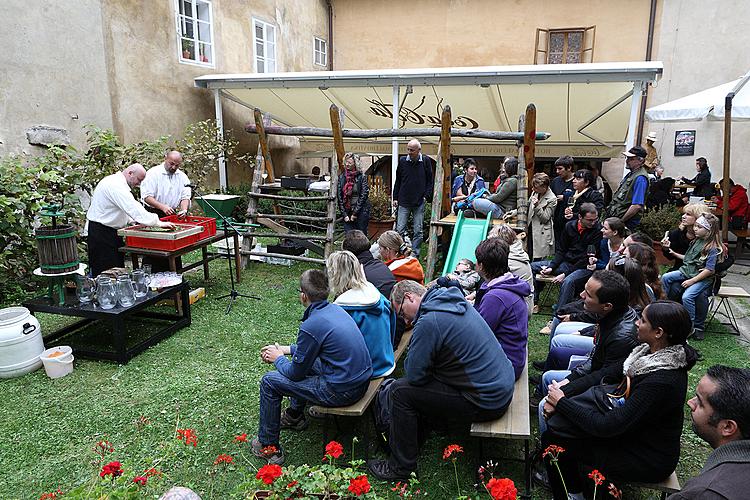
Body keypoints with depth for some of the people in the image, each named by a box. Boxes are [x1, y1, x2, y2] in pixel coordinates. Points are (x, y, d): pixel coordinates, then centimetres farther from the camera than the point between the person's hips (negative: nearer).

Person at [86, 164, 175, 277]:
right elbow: (134, 208, -28)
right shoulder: (116, 186, -22)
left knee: (118, 268, 10)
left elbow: (126, 208, 20)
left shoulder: (118, 183, 13)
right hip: (101, 232, -10)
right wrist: (158, 223, -28)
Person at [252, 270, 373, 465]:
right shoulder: (334, 308, 5)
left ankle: (268, 447, 17)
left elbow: (295, 373, -9)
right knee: (303, 359, 30)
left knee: (269, 382, 3)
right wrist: (287, 349, 20)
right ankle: (294, 416, 43)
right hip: (362, 379, 9)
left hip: (342, 391, -9)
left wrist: (278, 358, 10)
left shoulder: (311, 326, -21)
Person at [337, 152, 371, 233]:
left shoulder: (362, 177, -4)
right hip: (347, 212, 3)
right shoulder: (341, 177, 7)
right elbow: (339, 197, 6)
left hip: (361, 212, -3)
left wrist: (355, 213, -11)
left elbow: (363, 196, -9)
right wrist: (344, 214, -2)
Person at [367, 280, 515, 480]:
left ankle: (401, 467, 11)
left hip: (486, 403, -9)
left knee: (400, 391, -3)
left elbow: (413, 375, -14)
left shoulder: (429, 322, -22)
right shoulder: (456, 301, 8)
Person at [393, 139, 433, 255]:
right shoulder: (403, 161, 3)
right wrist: (395, 198, 7)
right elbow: (398, 181, 11)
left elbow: (430, 181, 5)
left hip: (419, 202, -1)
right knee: (400, 230, 0)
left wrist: (426, 196, -5)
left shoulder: (425, 161, 0)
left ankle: (414, 254, 14)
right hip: (403, 202, 1)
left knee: (418, 231, 5)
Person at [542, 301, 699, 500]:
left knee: (553, 439, -6)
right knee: (555, 422, 1)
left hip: (649, 459, -7)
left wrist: (561, 402, -20)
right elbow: (605, 373, -1)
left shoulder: (663, 381, -34)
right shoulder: (648, 350, -9)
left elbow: (607, 426, -31)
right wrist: (562, 393, -12)